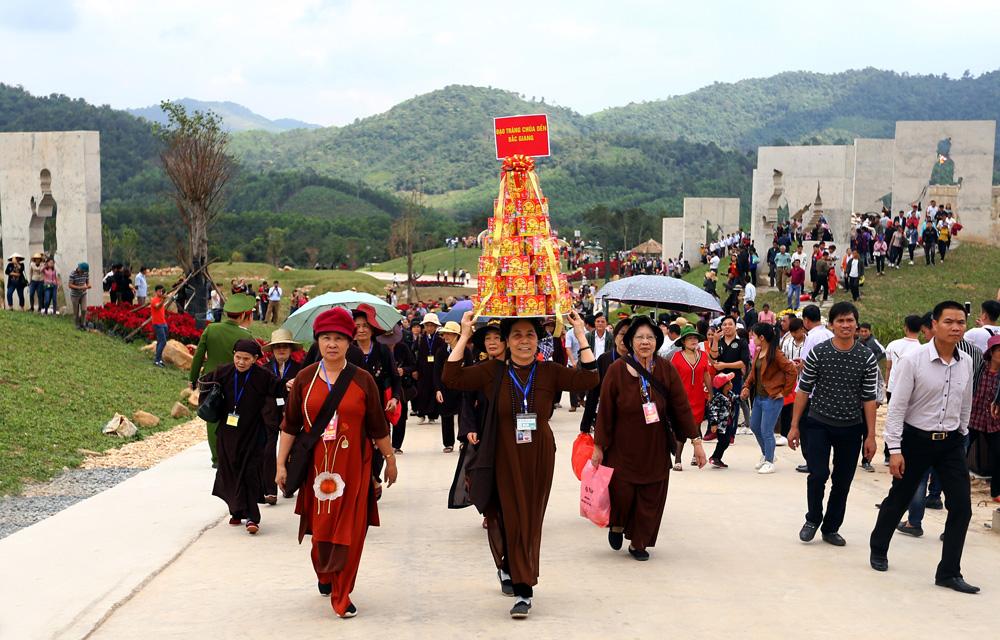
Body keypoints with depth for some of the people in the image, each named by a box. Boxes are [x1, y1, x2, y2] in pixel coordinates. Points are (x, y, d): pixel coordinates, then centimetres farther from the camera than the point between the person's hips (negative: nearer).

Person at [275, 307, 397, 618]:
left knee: (349, 532, -1)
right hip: (316, 466, 1)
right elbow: (290, 425, 4)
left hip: (353, 467, -1)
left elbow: (378, 426, 4)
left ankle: (341, 595, 11)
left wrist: (390, 459, 9)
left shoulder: (362, 380, -3)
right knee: (320, 528, 11)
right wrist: (281, 464, 3)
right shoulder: (305, 379, 1)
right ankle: (324, 576, 40)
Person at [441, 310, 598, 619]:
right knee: (509, 519, 2)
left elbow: (589, 378, -7)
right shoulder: (493, 372, 1)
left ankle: (523, 590, 11)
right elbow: (451, 378, -7)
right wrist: (464, 336, -8)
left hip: (539, 458, 1)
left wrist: (581, 335, -8)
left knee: (530, 521, 4)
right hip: (505, 458, -1)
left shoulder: (550, 372, 2)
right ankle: (509, 571, 27)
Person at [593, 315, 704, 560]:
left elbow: (682, 407, -3)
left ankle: (638, 542, 26)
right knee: (622, 493, -3)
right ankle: (617, 525, 31)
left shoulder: (667, 370, -5)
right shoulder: (617, 370, -10)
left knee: (650, 498, 6)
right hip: (623, 447, -2)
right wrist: (599, 447, -4)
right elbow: (605, 411, -6)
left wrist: (696, 440, -6)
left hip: (655, 449, 2)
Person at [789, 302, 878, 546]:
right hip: (819, 425, -2)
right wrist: (794, 425, -1)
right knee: (818, 475, -13)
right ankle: (813, 519, 12)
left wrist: (871, 435, -1)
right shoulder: (818, 352, -5)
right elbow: (803, 390, 0)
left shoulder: (867, 357, -2)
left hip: (851, 428, 2)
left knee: (843, 483, 8)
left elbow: (869, 398, 1)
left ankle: (831, 528, 25)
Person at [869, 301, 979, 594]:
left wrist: (961, 436, 18)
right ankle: (878, 550, 36)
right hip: (916, 439, -4)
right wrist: (894, 450, -15)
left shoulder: (966, 363, -1)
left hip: (951, 442, 4)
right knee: (898, 500, 12)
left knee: (961, 507, -3)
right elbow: (897, 407, -14)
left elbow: (965, 405, 13)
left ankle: (949, 572, 8)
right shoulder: (913, 360, -16)